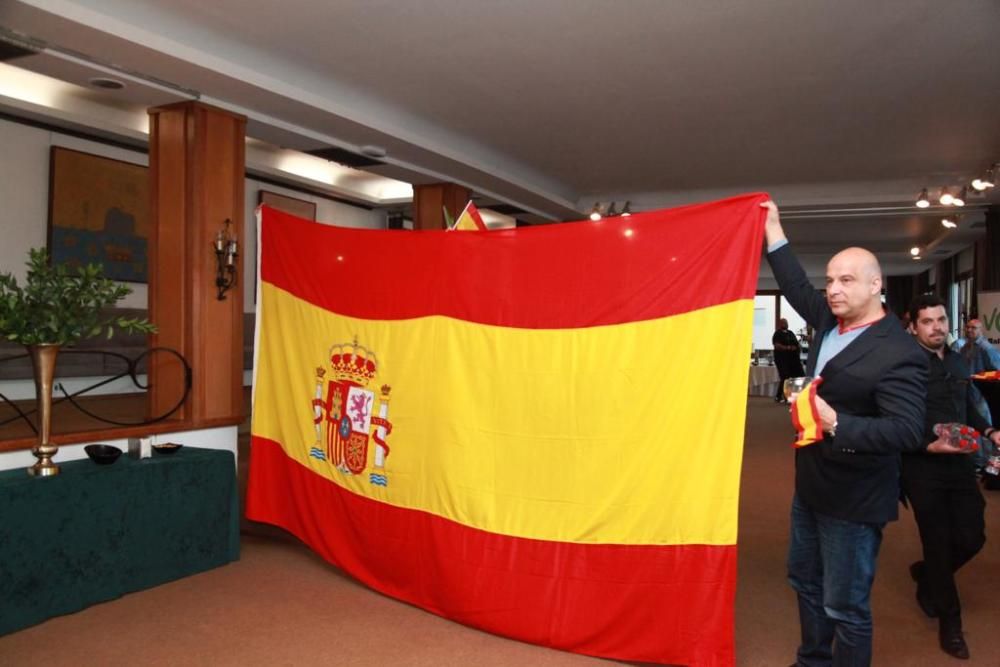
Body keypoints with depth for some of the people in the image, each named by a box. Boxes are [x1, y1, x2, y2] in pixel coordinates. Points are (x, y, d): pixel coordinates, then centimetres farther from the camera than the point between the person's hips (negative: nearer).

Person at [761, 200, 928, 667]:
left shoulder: (899, 353, -23)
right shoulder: (829, 321, 1)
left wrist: (836, 423, -39)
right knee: (805, 580, 23)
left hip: (853, 499, -9)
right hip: (811, 486, 9)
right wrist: (773, 230, 17)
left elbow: (907, 432, -27)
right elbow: (798, 290, 18)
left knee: (845, 606, 3)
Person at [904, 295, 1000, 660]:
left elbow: (967, 408, 20)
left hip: (959, 463, 6)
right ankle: (949, 620, 23)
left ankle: (927, 575, 38)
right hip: (922, 466, -6)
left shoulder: (958, 361, 10)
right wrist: (928, 445, -24)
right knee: (938, 542, 4)